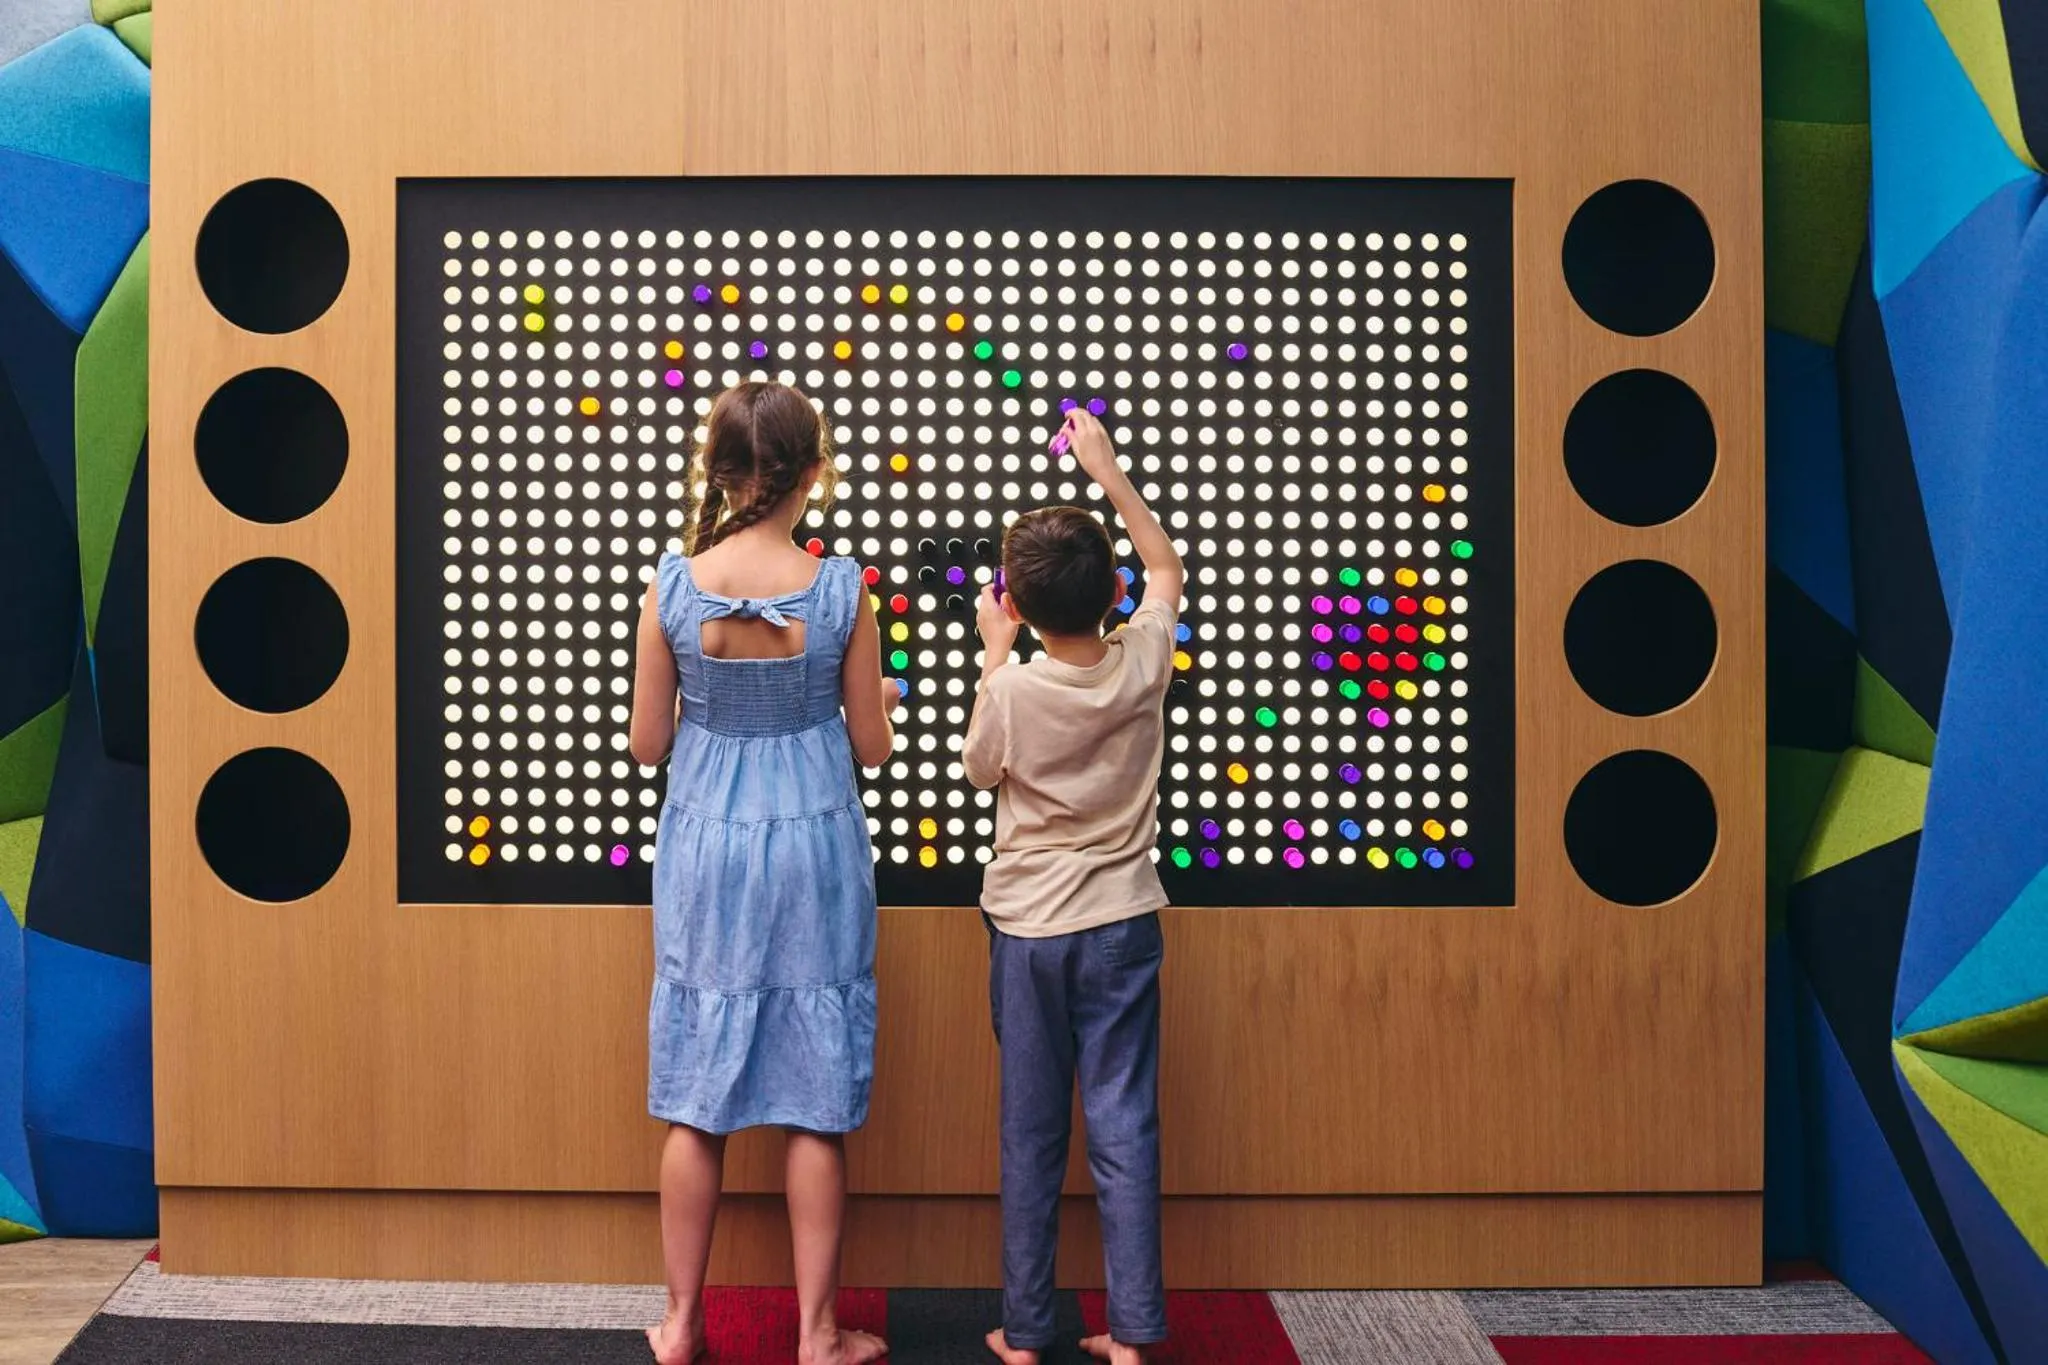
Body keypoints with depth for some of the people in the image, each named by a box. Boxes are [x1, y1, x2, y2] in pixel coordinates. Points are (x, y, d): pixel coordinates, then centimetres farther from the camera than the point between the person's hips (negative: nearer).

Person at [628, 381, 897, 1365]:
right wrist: (883, 699, 19)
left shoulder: (672, 588, -8)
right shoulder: (842, 591, -11)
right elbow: (872, 747, -2)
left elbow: (647, 743, 0)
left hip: (704, 848, 1)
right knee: (815, 1105, 9)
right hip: (813, 847, -1)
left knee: (696, 1100, 12)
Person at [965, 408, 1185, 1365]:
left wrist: (993, 655, 10)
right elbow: (1165, 567, 12)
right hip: (1121, 927, 2)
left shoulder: (1013, 689, -16)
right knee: (1124, 1128, 5)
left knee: (1031, 1134, 8)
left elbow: (979, 768, 6)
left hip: (1028, 931, -1)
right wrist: (1107, 471, 14)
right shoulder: (1142, 665, -9)